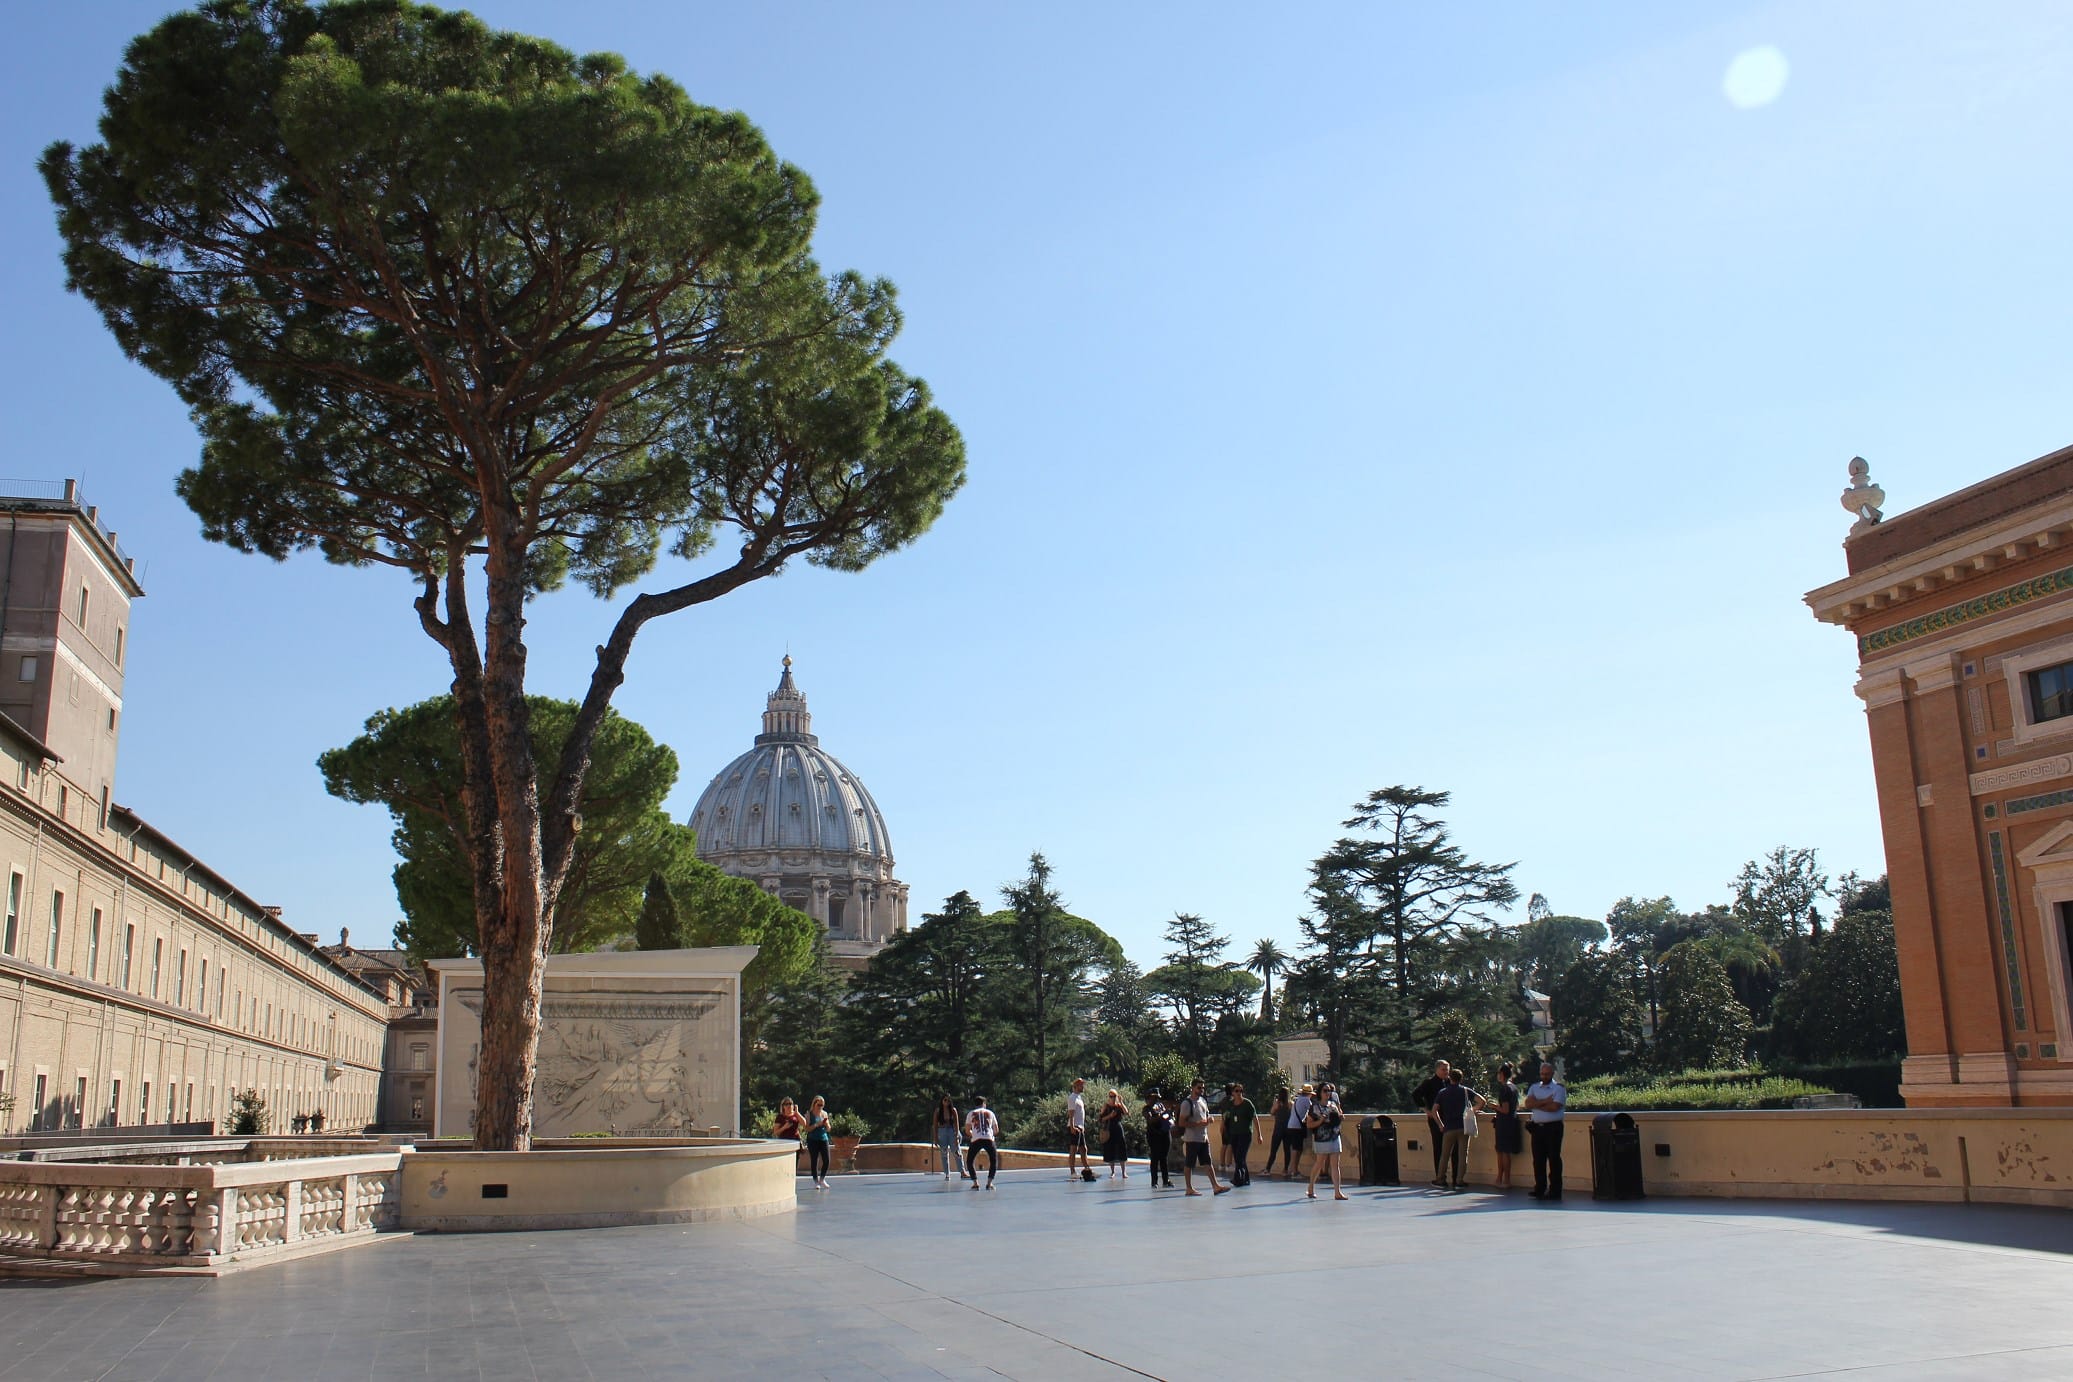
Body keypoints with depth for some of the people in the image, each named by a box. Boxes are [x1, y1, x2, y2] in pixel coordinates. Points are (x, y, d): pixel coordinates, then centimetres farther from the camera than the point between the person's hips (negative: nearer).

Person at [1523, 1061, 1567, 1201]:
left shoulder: (1559, 1088, 0)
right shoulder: (1534, 1088, 15)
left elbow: (1554, 1107, -14)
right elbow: (1528, 1103, 0)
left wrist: (1537, 1104, -5)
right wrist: (1546, 1101, -9)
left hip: (1553, 1127, -5)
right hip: (1537, 1128, 5)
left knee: (1554, 1159, -3)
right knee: (1538, 1159, 5)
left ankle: (1555, 1191, 0)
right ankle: (1540, 1189, 11)